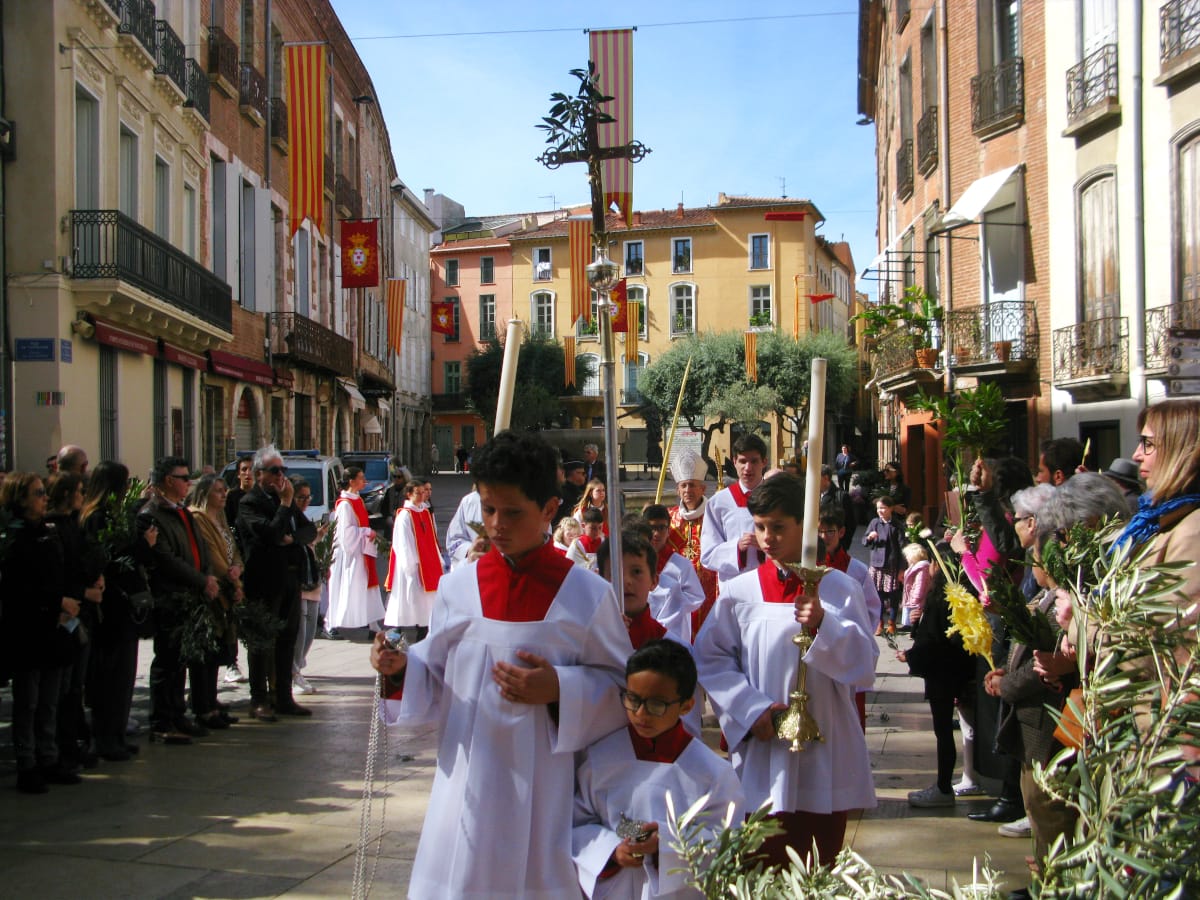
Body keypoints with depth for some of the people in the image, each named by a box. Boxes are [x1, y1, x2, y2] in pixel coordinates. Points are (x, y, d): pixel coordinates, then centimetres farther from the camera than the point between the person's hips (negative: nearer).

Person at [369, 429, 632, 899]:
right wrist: (401, 668, -8)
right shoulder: (459, 586, 4)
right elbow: (434, 681, 11)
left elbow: (622, 685, 0)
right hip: (467, 786, 2)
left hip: (543, 791, -2)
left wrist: (560, 690, -15)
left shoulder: (586, 595, -4)